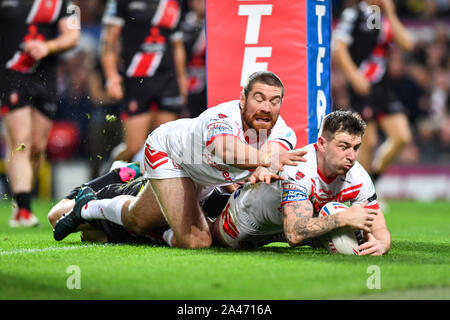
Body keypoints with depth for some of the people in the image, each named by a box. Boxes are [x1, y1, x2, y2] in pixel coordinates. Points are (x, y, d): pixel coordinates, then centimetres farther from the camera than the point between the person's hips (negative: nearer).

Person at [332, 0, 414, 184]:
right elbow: (338, 47, -11)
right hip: (362, 87, -6)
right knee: (368, 142, -5)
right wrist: (354, 75, -19)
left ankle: (373, 176, 17)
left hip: (384, 88, 6)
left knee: (402, 137, -2)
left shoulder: (386, 19, 13)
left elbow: (407, 44, 0)